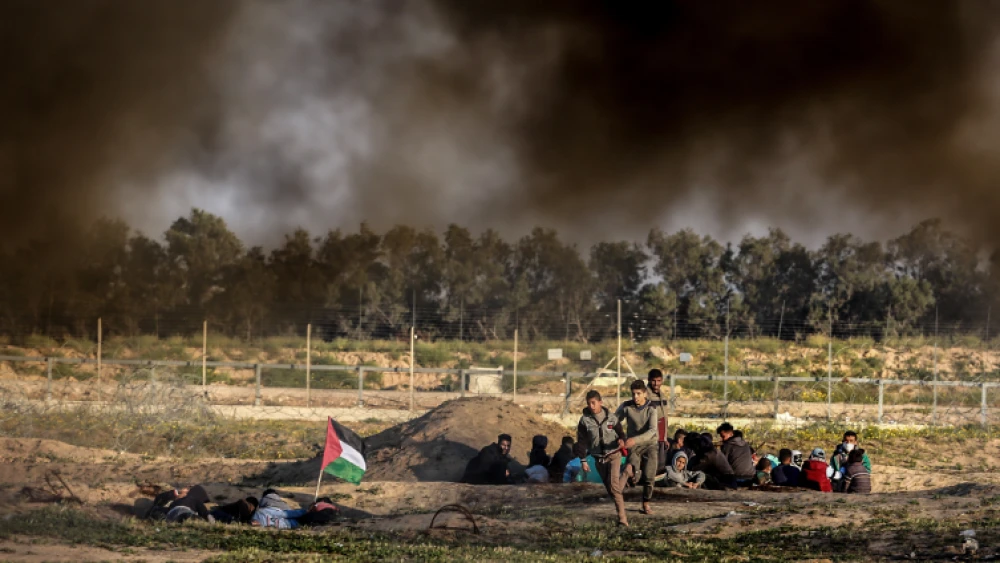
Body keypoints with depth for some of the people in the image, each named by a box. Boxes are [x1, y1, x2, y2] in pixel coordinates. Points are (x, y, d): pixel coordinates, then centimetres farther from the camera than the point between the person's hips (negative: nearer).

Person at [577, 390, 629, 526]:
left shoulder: (611, 417, -6)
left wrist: (621, 440, -17)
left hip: (614, 455, -3)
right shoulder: (585, 420, -4)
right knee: (609, 488, 11)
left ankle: (622, 519, -17)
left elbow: (620, 432, 6)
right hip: (598, 458, 3)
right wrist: (583, 460, -1)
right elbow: (582, 442, 2)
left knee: (614, 486, -17)